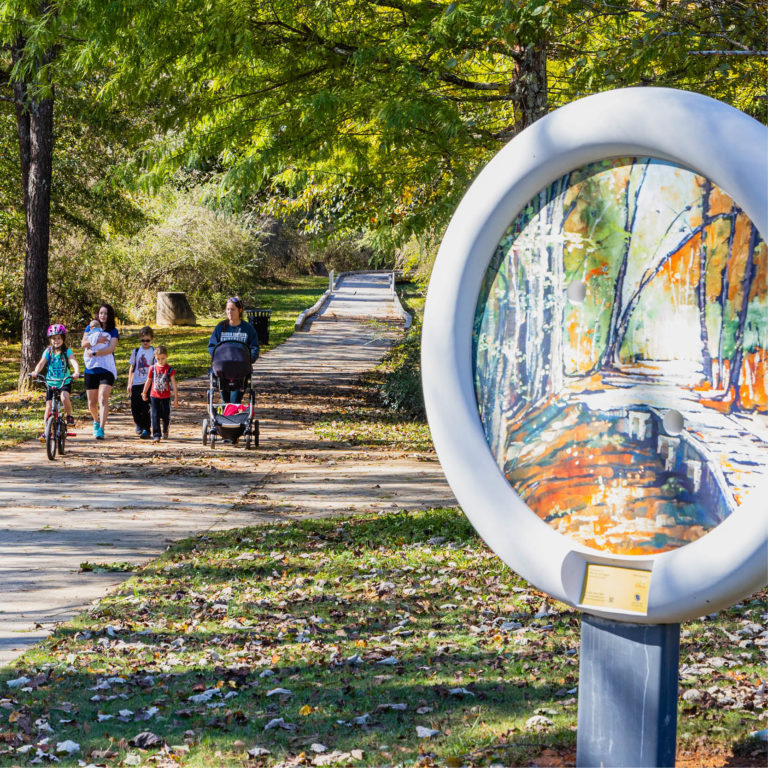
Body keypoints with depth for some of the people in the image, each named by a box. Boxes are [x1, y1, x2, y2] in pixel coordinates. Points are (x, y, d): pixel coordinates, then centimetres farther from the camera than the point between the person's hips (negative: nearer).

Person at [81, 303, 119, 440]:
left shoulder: (113, 331, 4)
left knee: (103, 399, -19)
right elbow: (83, 344, -2)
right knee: (92, 403, 8)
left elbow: (111, 349, -10)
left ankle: (101, 429, -25)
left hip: (106, 369, -3)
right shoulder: (90, 328, 11)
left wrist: (94, 353, -18)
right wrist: (96, 341, -17)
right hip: (91, 368, 3)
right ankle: (96, 421, 37)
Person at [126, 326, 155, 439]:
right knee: (135, 407, 2)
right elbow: (131, 368, 13)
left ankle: (146, 430, -2)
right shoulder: (136, 352, 10)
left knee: (145, 407, -10)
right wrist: (129, 384, 9)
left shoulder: (154, 352, 1)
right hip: (136, 383, 3)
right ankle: (139, 424, 30)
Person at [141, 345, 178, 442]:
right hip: (154, 396, 1)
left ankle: (165, 431, 35)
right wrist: (144, 393, 22)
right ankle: (156, 435, -5)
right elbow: (148, 381, 14)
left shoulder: (169, 370, -5)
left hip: (165, 397, -1)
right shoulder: (153, 368, 1)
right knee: (155, 416, -5)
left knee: (166, 416, 9)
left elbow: (174, 384, -5)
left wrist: (176, 398, -8)